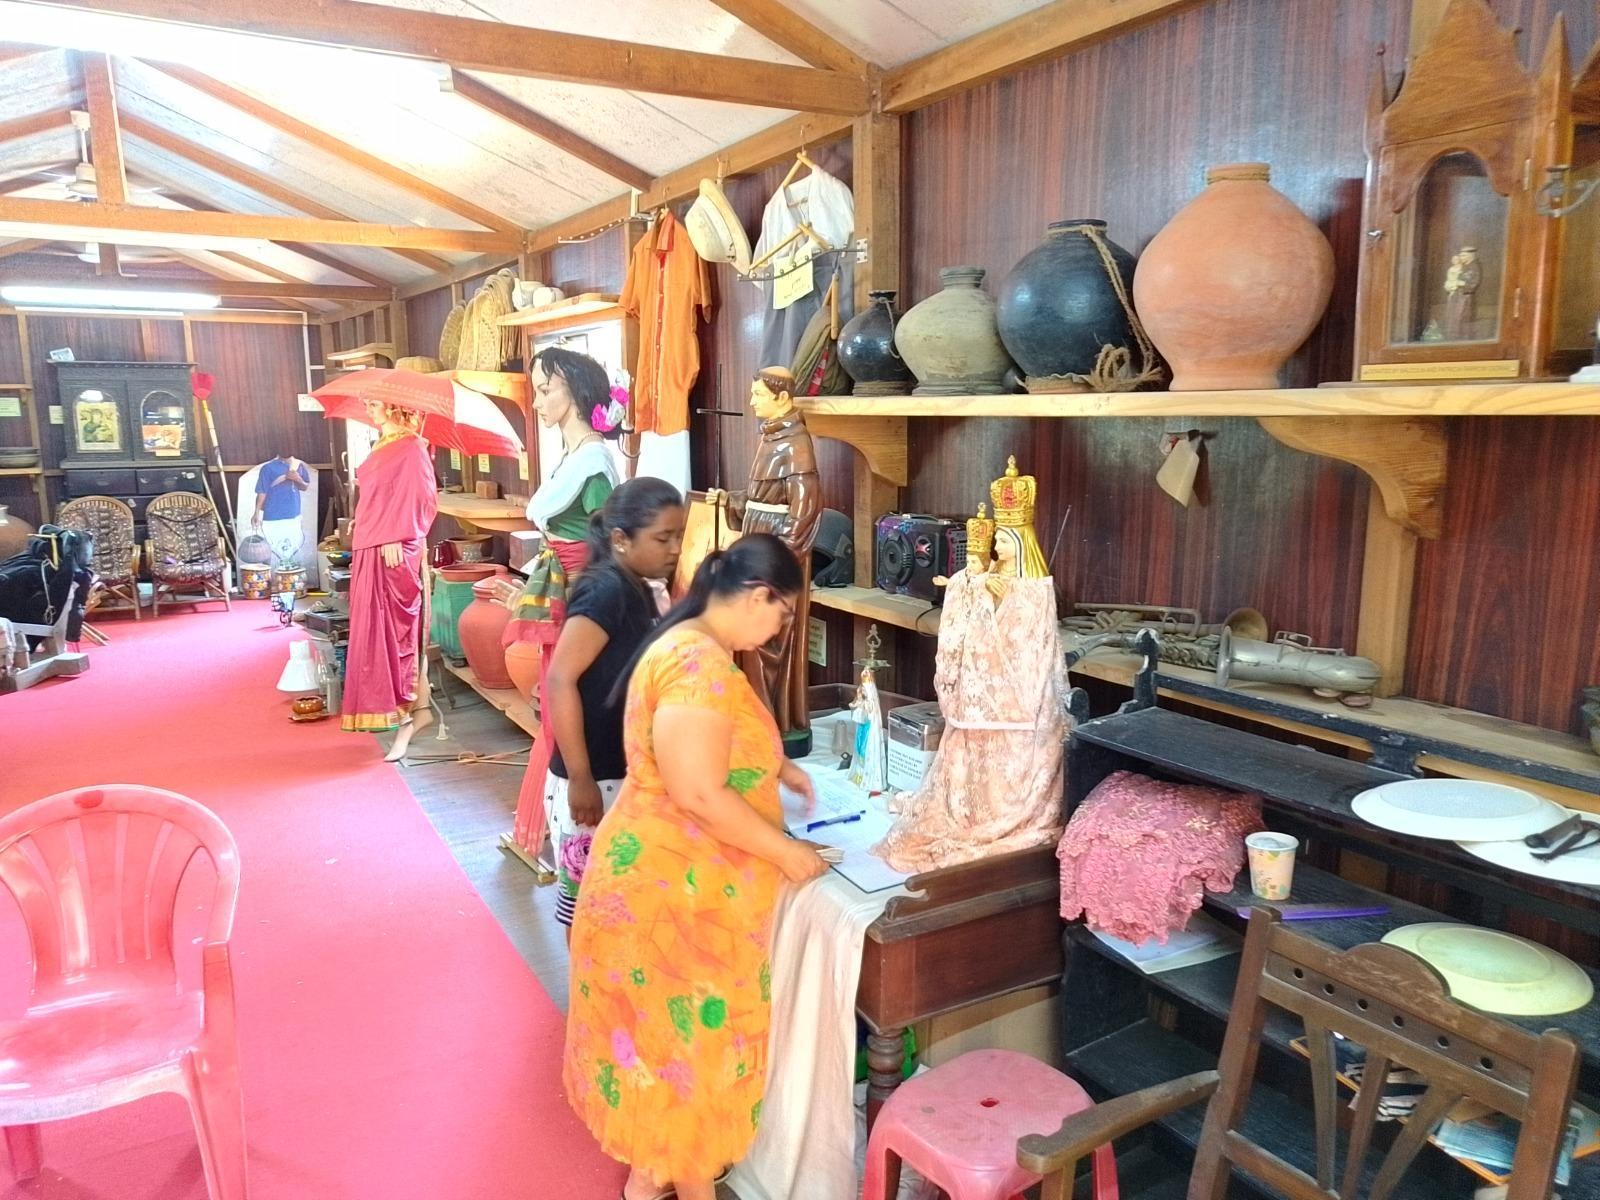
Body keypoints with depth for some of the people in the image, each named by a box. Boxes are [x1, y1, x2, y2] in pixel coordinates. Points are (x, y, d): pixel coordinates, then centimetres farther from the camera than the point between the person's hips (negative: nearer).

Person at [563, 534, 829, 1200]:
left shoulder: (694, 647, 7)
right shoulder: (700, 664, -26)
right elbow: (699, 795, -29)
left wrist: (777, 766, 21)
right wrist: (785, 851, -19)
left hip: (673, 875, 10)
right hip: (673, 884, -10)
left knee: (666, 1028, 22)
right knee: (688, 1030, 8)